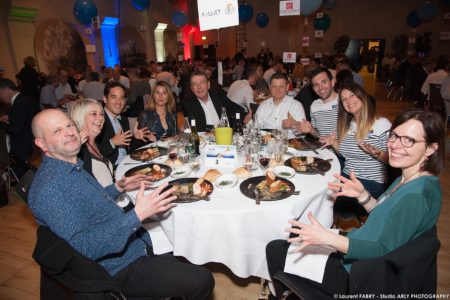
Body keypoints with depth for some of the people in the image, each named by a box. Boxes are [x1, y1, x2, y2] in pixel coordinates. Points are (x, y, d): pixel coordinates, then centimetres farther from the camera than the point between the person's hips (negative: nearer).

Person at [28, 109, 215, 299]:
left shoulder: (74, 167, 6)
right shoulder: (49, 188, -24)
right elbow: (86, 247, -29)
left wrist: (119, 187, 7)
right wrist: (137, 215, -34)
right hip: (120, 268, -9)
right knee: (201, 281, -11)